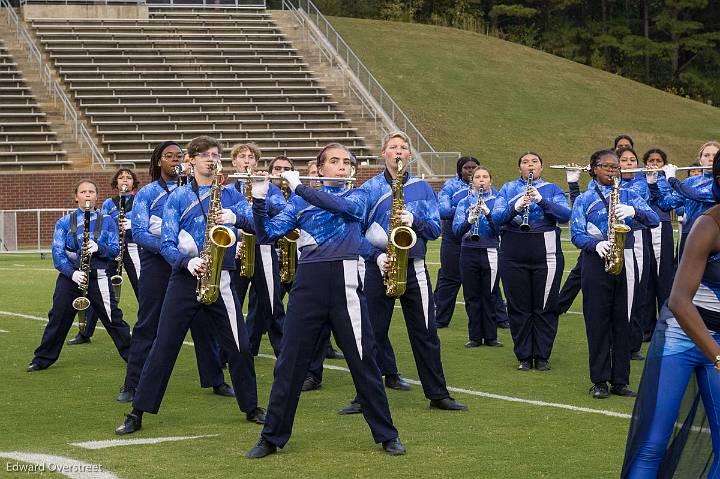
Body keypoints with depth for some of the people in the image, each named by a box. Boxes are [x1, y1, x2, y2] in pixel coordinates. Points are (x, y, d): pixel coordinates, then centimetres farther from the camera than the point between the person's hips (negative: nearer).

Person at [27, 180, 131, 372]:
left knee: (113, 318, -1)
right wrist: (72, 272, -19)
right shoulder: (64, 223, 5)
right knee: (57, 319, 6)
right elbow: (57, 253, -4)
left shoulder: (107, 222, 6)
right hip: (69, 276, 1)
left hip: (98, 278, -1)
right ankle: (42, 360, 17)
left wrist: (98, 248, -21)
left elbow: (115, 250, 0)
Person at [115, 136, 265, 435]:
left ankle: (251, 408, 20)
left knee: (238, 346, 4)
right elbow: (166, 244, -4)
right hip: (185, 278, -2)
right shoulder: (178, 197, 4)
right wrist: (188, 261, -22)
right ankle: (137, 414, -1)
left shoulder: (229, 195, 12)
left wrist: (236, 216, -25)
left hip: (220, 279, 2)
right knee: (164, 346, -4)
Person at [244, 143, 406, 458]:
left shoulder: (357, 197, 9)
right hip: (307, 285, 1)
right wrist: (259, 199, -12)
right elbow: (268, 233, 2)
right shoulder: (300, 201, 11)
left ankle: (387, 435, 13)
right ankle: (271, 438, 11)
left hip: (344, 284, -1)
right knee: (289, 363, 1)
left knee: (363, 362, 2)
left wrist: (299, 187, -14)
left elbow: (340, 205, -15)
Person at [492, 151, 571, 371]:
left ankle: (542, 357, 11)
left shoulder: (552, 189, 9)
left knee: (545, 308, 2)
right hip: (513, 254, 1)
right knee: (518, 308, 3)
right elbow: (496, 217, -3)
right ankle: (524, 357, 12)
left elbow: (565, 215, -8)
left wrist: (541, 200, -21)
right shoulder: (508, 189, 11)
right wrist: (515, 207, -21)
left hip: (546, 252, 0)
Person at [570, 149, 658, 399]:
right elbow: (576, 234, -1)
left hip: (624, 262, 2)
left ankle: (620, 380, 7)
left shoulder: (628, 195, 13)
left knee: (622, 320, 2)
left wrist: (634, 211, -20)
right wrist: (596, 244, -20)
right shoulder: (584, 199, 9)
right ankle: (599, 381, 4)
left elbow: (654, 220, 0)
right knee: (597, 321, -2)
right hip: (596, 263, -2)